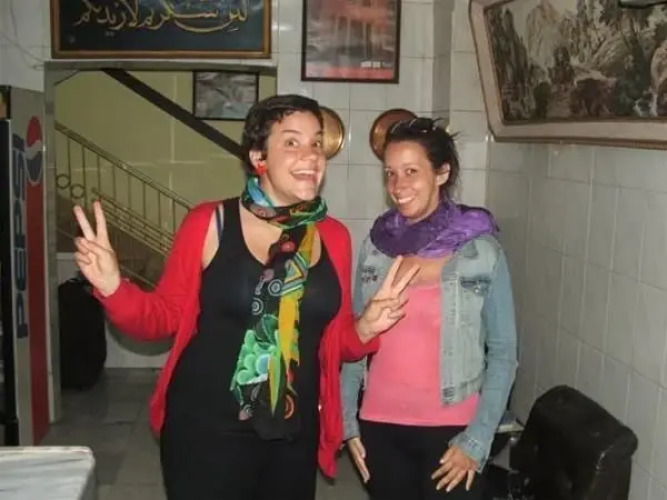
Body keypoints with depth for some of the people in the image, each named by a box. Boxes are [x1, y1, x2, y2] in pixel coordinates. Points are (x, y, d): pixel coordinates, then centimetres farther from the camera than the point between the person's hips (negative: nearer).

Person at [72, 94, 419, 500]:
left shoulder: (334, 237, 0)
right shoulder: (210, 224, -11)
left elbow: (335, 341, 8)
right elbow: (165, 317, -4)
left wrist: (366, 328, -11)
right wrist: (114, 289, -21)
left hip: (295, 434, 5)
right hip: (206, 431, -4)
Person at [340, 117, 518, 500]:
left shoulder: (482, 251, -9)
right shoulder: (376, 245, 0)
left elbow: (503, 352, -5)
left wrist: (477, 440, -9)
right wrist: (347, 419, 4)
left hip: (451, 430, -3)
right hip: (380, 426, 3)